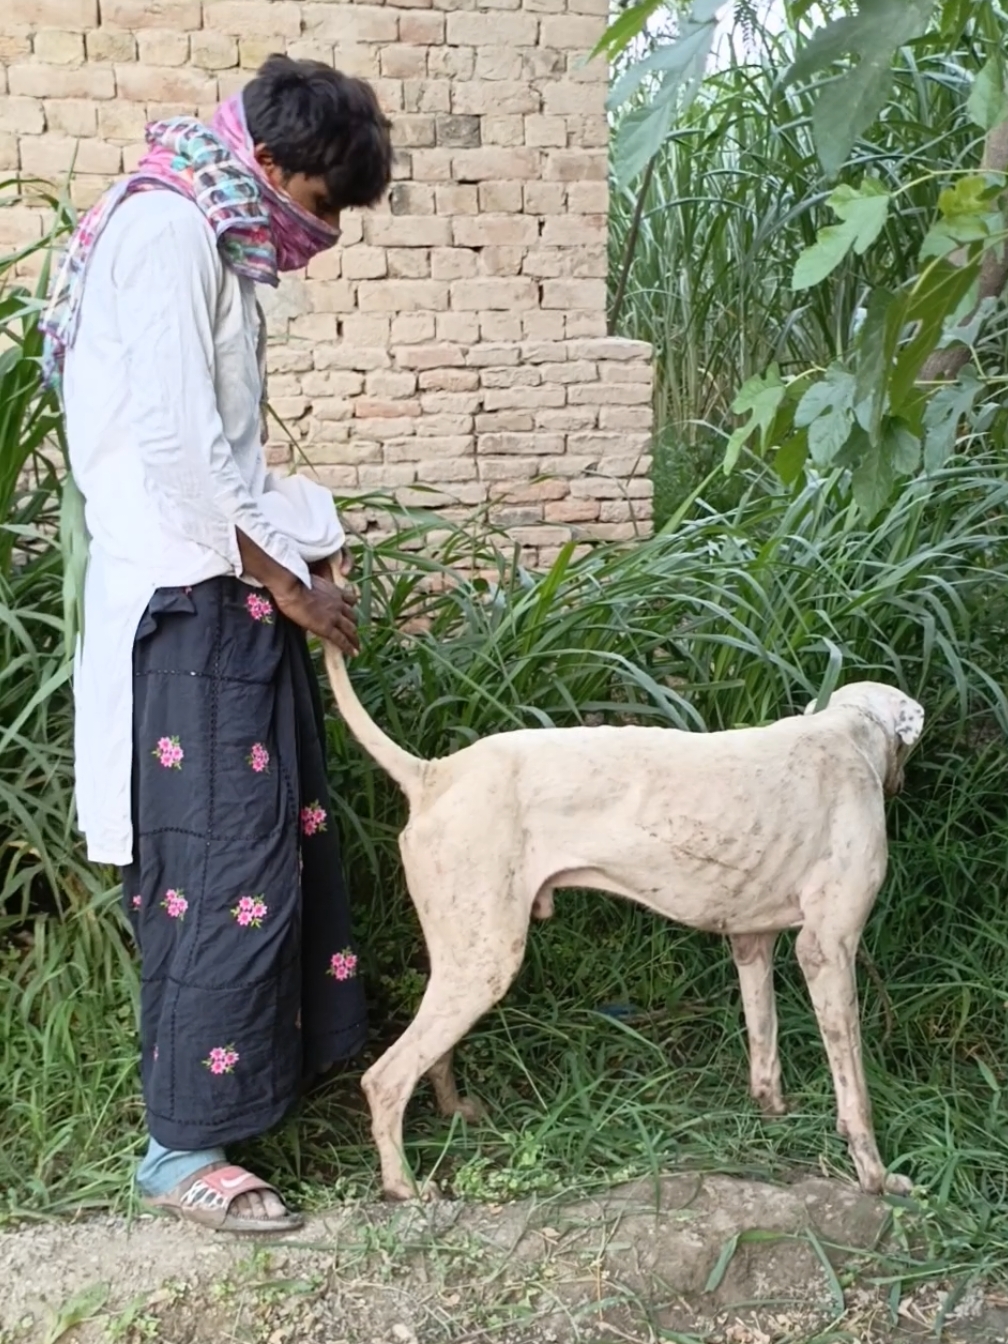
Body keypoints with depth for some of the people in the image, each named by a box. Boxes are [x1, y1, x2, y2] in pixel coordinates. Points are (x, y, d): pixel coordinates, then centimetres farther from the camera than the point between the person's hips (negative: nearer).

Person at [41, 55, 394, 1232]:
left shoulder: (211, 242, 17)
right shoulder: (166, 230, -14)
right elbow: (175, 450, -22)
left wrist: (306, 548, 9)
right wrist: (288, 583, -13)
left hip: (230, 594, 10)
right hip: (187, 604, -10)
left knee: (280, 836, 16)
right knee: (223, 868, -6)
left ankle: (276, 1060, 32)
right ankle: (181, 1149, 6)